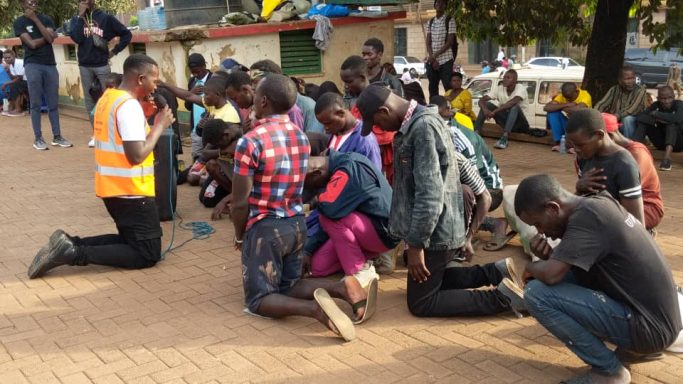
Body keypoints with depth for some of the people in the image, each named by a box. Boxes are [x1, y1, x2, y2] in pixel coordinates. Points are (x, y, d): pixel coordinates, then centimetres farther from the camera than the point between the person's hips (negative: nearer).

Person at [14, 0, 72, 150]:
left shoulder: (46, 19, 11)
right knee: (36, 104, -2)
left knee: (53, 104, 5)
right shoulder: (19, 22, 2)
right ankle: (38, 138, 3)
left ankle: (57, 137, 11)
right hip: (32, 65, -3)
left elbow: (50, 39, -7)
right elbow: (32, 44, -10)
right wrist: (47, 37, 0)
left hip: (50, 64, 3)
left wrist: (35, 19, -7)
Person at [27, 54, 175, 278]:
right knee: (148, 254, -2)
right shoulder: (130, 105, -19)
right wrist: (159, 125, -13)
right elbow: (137, 155, -24)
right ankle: (73, 253, -11)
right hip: (131, 192, -10)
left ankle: (69, 243, 9)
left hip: (112, 187, 10)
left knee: (130, 240, 24)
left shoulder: (108, 97, 11)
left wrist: (146, 118, 11)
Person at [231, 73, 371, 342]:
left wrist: (239, 237, 0)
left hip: (265, 229, -7)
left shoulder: (250, 142, -19)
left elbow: (240, 203, -16)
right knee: (289, 285, 22)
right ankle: (342, 288, -5)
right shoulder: (301, 136, 4)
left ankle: (313, 308, -24)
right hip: (297, 224, 7)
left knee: (258, 299, 5)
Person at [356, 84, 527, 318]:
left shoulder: (422, 127, -25)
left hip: (436, 231, -10)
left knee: (420, 302, 2)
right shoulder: (420, 122, 7)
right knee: (431, 280, 26)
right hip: (443, 225, 10)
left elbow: (429, 196, -28)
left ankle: (503, 298, -2)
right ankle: (496, 273, 19)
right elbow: (459, 161, 18)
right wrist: (481, 193, 26)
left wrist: (416, 244, -23)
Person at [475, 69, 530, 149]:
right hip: (506, 121, 4)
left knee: (514, 106, -35)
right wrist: (485, 109, -34)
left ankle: (504, 138, -46)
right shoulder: (499, 89, -3)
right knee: (487, 104, -12)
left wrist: (494, 111, -40)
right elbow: (481, 100, -11)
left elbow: (513, 102, -36)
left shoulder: (520, 88, -15)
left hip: (520, 124, -4)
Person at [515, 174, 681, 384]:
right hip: (656, 314, 9)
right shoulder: (597, 202, 6)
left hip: (648, 326, -9)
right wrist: (549, 255, -3)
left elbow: (550, 275, -26)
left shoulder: (586, 216, -21)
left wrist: (532, 267, -4)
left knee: (536, 293, -17)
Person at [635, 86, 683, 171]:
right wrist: (657, 120, -31)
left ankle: (667, 157, -47)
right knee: (643, 122, -13)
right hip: (662, 143, 4)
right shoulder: (656, 105, -4)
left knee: (672, 122, -31)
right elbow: (640, 117, -17)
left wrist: (656, 114, -24)